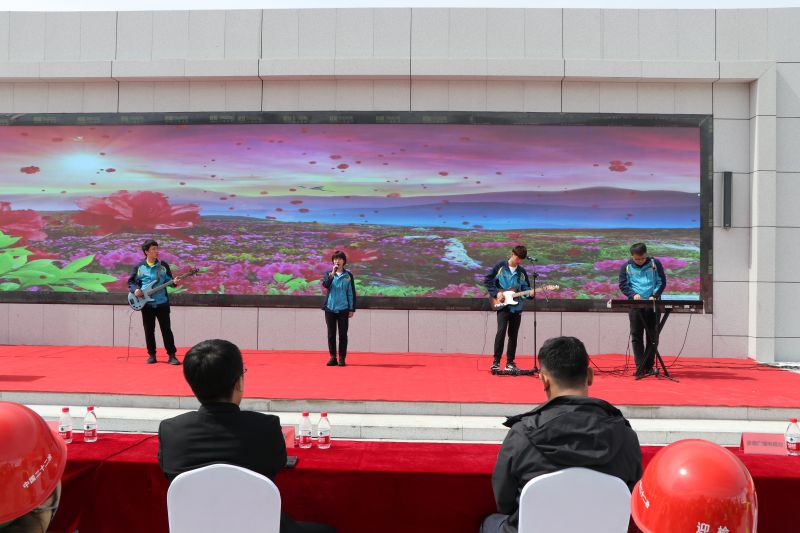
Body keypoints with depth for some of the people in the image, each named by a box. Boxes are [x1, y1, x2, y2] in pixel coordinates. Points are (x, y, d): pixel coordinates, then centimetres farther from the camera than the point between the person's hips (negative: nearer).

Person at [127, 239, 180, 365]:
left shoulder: (163, 265, 4)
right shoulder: (139, 267, 2)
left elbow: (169, 280, 7)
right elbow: (131, 281, 8)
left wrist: (174, 282, -14)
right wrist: (135, 290, -10)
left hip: (162, 303, 0)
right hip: (146, 304, 0)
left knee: (166, 329, -2)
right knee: (149, 330, 7)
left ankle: (171, 355, 2)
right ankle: (151, 355, 18)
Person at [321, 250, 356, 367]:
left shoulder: (348, 275, 3)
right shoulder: (328, 274, 5)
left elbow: (351, 293, 4)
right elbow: (325, 284, -15)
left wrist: (352, 309, 0)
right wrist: (333, 273, -22)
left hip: (343, 309, -1)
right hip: (330, 308, 1)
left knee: (343, 334, 1)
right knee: (331, 334, 5)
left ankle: (342, 358, 7)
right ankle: (332, 357, 13)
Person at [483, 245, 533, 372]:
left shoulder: (522, 272, 10)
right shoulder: (500, 266, -3)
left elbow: (526, 289, 12)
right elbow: (487, 280, -1)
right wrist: (496, 293, -10)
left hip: (516, 308, 5)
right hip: (502, 306, -4)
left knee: (513, 335, 7)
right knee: (501, 331, -18)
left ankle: (510, 362, 17)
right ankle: (496, 361, -10)